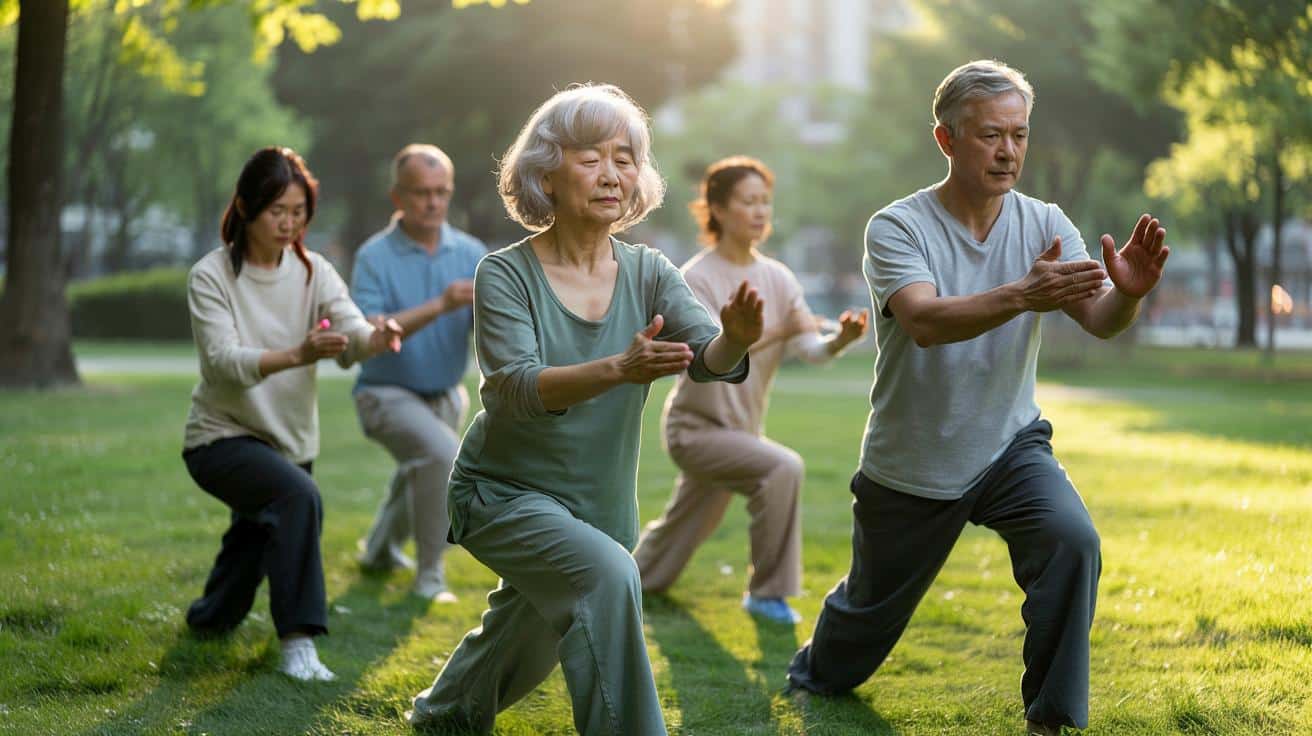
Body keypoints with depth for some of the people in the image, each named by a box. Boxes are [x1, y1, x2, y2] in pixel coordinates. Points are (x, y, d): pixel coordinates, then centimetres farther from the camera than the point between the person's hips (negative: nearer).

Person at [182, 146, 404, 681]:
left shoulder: (313, 271, -2)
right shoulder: (211, 276, -14)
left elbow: (352, 333, -17)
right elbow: (225, 361, -28)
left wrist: (376, 338, -42)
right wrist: (297, 355, -45)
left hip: (290, 439, 6)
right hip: (223, 437, -6)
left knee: (259, 540, 20)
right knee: (299, 496, -32)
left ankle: (210, 617, 51)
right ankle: (297, 643, -29)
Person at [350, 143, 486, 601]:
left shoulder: (469, 253, -5)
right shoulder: (375, 256, -15)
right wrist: (438, 307, -39)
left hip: (446, 396, 6)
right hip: (388, 393, -6)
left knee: (423, 477, 24)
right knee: (444, 455, -30)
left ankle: (380, 549, 54)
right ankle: (429, 576, -17)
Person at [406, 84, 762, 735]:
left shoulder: (647, 274, -7)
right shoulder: (506, 274, -17)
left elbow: (708, 360, -22)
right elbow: (519, 389, -31)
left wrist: (734, 340, -47)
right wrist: (619, 368, -48)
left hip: (602, 502, 5)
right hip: (505, 492, -5)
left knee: (533, 643, 25)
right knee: (608, 573, -33)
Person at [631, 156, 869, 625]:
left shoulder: (777, 277, 1)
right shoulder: (695, 279, -16)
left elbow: (809, 349, -10)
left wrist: (840, 341, -32)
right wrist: (777, 331, -40)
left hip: (741, 428, 7)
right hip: (696, 427, -7)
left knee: (681, 533, 17)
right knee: (782, 468, -28)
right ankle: (768, 592, -16)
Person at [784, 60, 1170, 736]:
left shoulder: (1043, 224, -8)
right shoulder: (897, 228, -18)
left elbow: (1099, 320, -20)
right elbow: (926, 322, -36)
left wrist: (1128, 292, -44)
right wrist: (1021, 296, -52)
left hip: (1009, 447, 2)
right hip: (909, 466, -2)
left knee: (1072, 542, -27)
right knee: (871, 606, 16)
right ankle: (814, 674, 52)